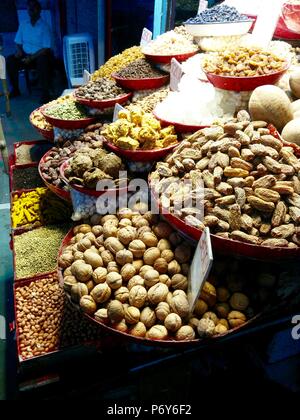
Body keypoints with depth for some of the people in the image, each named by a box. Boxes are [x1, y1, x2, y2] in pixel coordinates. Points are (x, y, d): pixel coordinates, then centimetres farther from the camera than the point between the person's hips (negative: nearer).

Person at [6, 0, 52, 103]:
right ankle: (15, 89, -4)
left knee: (42, 62, -39)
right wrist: (19, 50, -8)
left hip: (39, 55, -4)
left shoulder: (44, 26, -5)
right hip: (25, 55, 5)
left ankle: (45, 94, -28)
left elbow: (46, 48, -11)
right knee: (10, 61, -21)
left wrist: (31, 58, -20)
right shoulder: (23, 25, 10)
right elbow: (18, 42, 16)